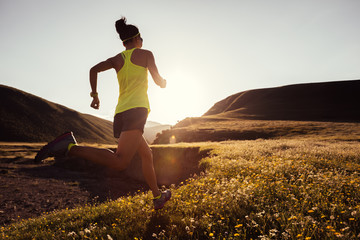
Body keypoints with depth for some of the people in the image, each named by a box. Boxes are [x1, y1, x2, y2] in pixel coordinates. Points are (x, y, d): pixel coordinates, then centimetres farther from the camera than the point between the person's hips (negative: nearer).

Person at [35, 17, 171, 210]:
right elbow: (159, 81, 9)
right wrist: (164, 82, 32)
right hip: (136, 110, -8)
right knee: (119, 162, -22)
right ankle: (71, 147, -33)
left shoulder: (117, 59, 18)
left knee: (147, 155, 20)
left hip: (120, 114, 8)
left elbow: (94, 69, 2)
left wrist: (94, 94, 11)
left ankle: (158, 197, 29)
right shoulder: (145, 54, 8)